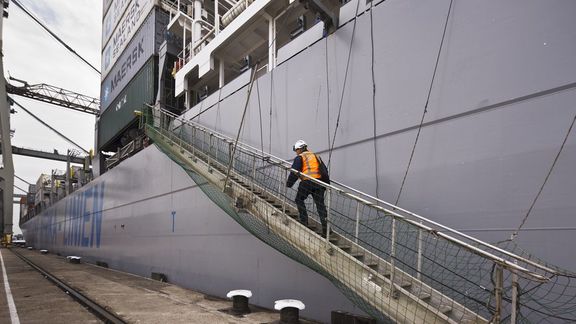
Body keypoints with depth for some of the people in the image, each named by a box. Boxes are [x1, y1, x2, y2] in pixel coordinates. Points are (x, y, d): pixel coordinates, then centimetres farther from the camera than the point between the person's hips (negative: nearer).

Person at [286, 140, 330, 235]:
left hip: (307, 182, -5)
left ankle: (304, 221, 13)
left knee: (299, 200, 16)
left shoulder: (300, 158, 5)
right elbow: (325, 171, 20)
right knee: (320, 204, 7)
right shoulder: (316, 156, 23)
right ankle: (325, 226, -1)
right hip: (319, 182, 5)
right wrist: (326, 184, 24)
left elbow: (294, 172, -4)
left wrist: (288, 184, 6)